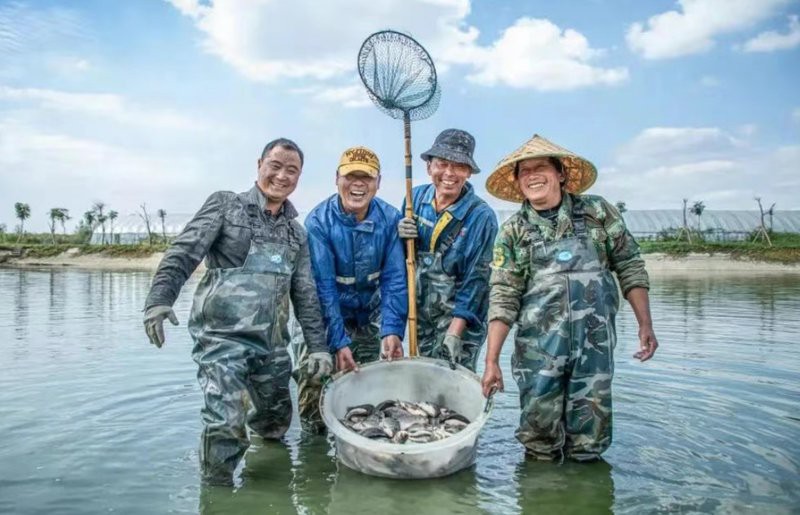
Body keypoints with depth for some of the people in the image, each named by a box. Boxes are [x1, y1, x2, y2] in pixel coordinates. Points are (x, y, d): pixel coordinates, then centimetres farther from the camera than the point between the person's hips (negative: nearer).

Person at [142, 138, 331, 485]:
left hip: (272, 343, 5)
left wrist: (318, 345, 6)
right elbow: (182, 255, -9)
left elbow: (305, 294, 13)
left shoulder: (296, 233, 13)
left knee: (275, 424, 14)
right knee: (226, 423, -15)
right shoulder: (226, 205, 0)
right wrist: (159, 298, -25)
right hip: (223, 336, -5)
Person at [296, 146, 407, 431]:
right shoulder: (318, 221, -21)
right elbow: (323, 287, -23)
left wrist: (392, 330, -26)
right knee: (314, 378, -4)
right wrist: (338, 342, -28)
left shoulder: (390, 219, -13)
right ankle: (314, 434, 22)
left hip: (371, 314, 2)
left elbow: (394, 279, -14)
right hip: (326, 315, -2)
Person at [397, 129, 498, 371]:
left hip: (460, 318, -5)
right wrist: (401, 236, -11)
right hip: (419, 315, 5)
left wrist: (454, 332, -20)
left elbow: (477, 279, -16)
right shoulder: (417, 197, -1)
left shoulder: (481, 216, -16)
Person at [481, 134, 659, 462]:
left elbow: (630, 267, 8)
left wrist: (645, 324, 1)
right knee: (539, 443, 6)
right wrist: (491, 361, -7)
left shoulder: (597, 211, 4)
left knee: (589, 444, 7)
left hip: (594, 345, 0)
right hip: (537, 349, 0)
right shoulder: (513, 232, 3)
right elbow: (503, 299, -2)